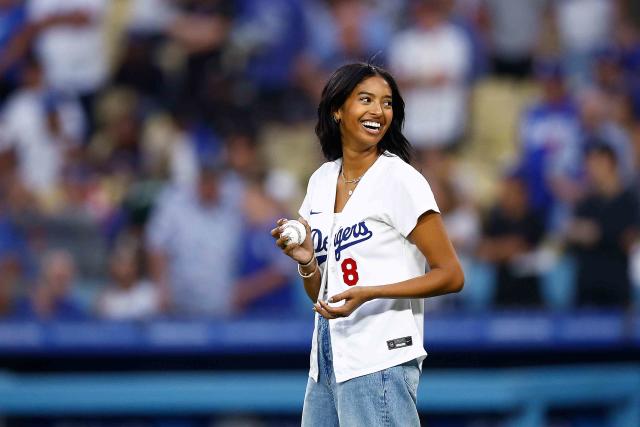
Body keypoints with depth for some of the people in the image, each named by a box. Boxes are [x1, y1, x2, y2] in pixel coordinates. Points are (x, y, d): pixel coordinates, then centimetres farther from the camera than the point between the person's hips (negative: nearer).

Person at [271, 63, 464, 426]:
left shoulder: (400, 179, -8)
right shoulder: (321, 181, 12)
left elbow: (451, 276, -11)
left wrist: (369, 294, -21)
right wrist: (306, 261, -5)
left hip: (379, 361, -7)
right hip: (327, 358, 7)